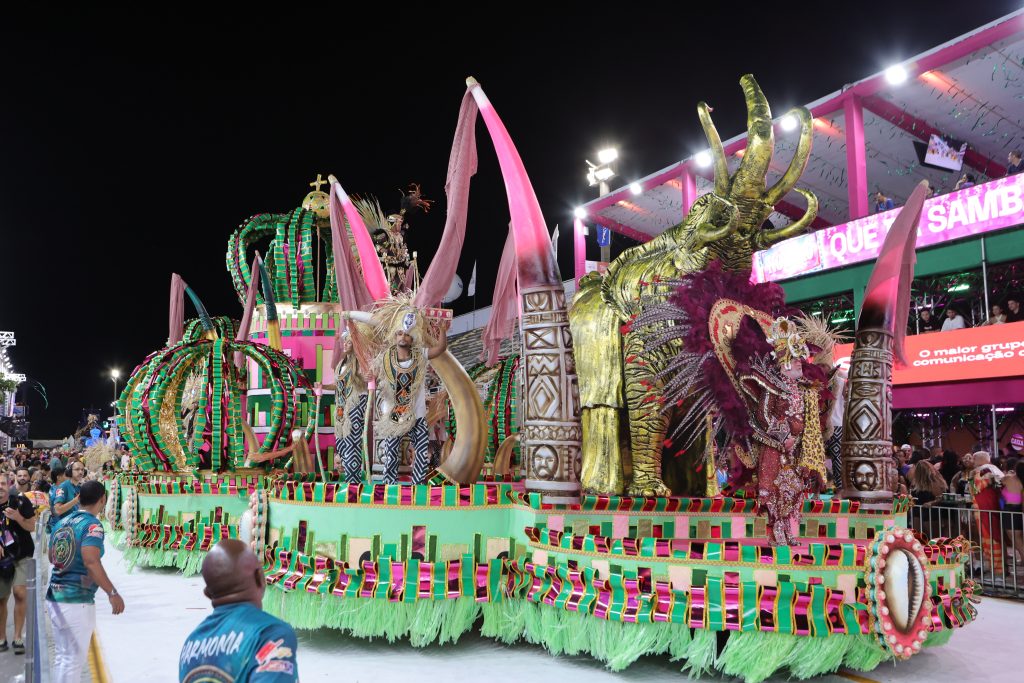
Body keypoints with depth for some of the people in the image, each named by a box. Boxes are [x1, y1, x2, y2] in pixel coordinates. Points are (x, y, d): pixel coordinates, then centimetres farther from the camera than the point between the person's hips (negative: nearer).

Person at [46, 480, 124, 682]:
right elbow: (91, 562, -28)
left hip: (54, 597, 8)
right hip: (77, 601, -8)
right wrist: (112, 593, -26)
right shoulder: (92, 525, -16)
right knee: (74, 660, 2)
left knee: (61, 656, 19)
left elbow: (51, 557, 19)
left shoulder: (62, 522, 7)